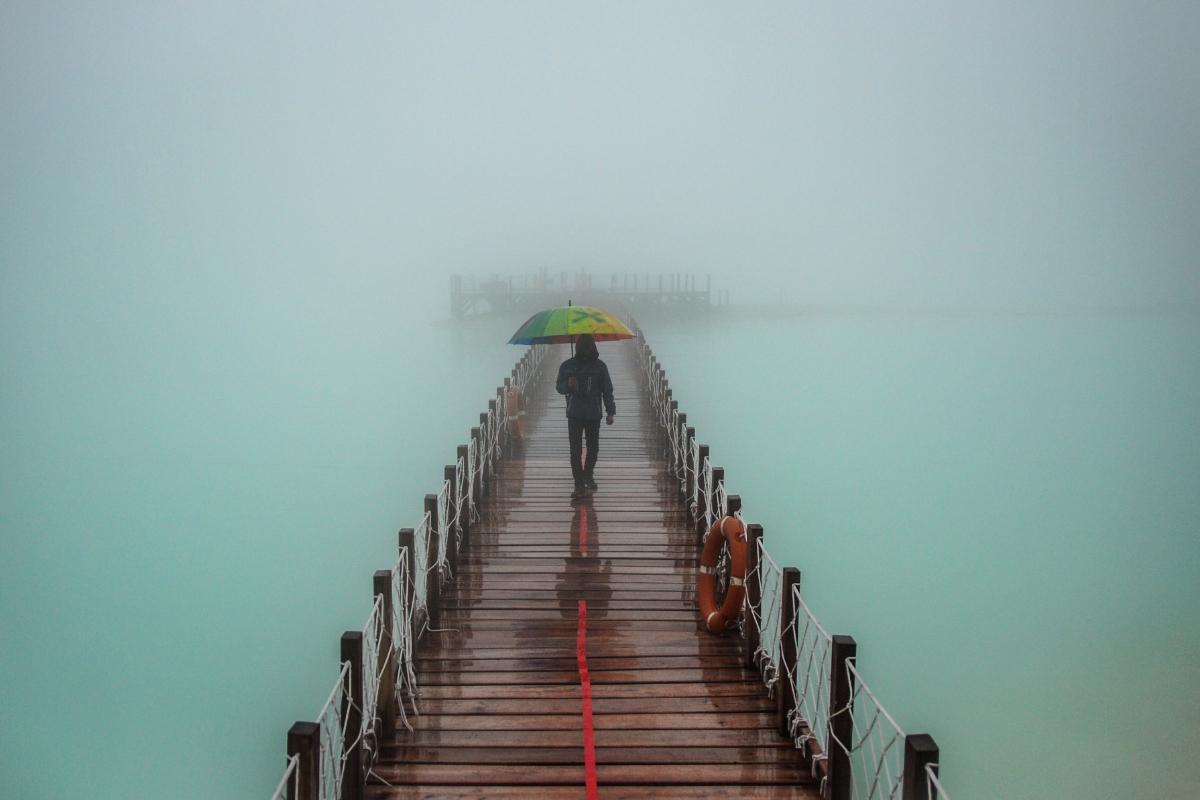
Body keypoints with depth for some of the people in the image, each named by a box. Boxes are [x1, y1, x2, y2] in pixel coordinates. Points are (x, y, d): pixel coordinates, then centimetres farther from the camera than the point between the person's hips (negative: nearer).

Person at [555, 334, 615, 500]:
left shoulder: (600, 366, 1)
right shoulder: (567, 366, 2)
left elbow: (607, 390, 4)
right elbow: (559, 387, 7)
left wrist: (610, 411, -3)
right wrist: (568, 385, -17)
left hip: (594, 415, 1)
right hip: (575, 415, -1)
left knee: (593, 448, 12)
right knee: (575, 451, -7)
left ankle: (588, 475, 35)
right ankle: (579, 485, -6)